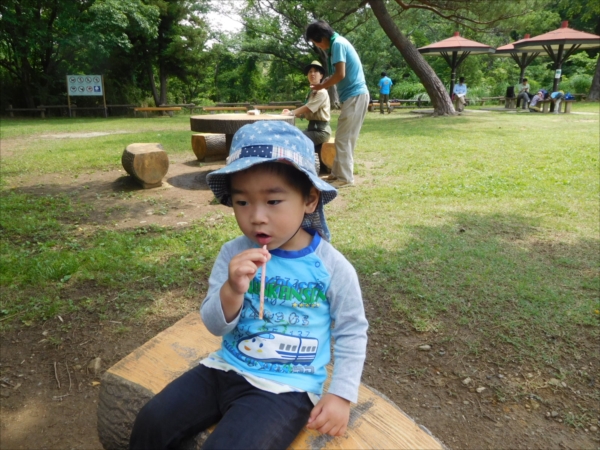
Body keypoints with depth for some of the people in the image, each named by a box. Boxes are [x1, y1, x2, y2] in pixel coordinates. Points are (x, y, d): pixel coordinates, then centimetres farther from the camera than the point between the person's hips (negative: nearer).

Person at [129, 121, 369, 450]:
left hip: (286, 386, -3)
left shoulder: (332, 266, -12)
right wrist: (232, 290, -26)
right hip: (226, 369, 4)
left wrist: (341, 394, -7)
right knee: (151, 424, -6)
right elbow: (214, 325, -5)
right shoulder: (234, 254, -6)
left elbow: (352, 332, 0)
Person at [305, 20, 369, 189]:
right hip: (353, 96, 10)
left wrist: (321, 86, -6)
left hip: (355, 96, -10)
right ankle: (338, 173, 18)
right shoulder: (337, 44, 18)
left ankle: (345, 178, -4)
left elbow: (340, 75, -19)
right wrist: (323, 83, 3)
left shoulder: (337, 43, -12)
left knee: (343, 138, -8)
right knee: (344, 138, 12)